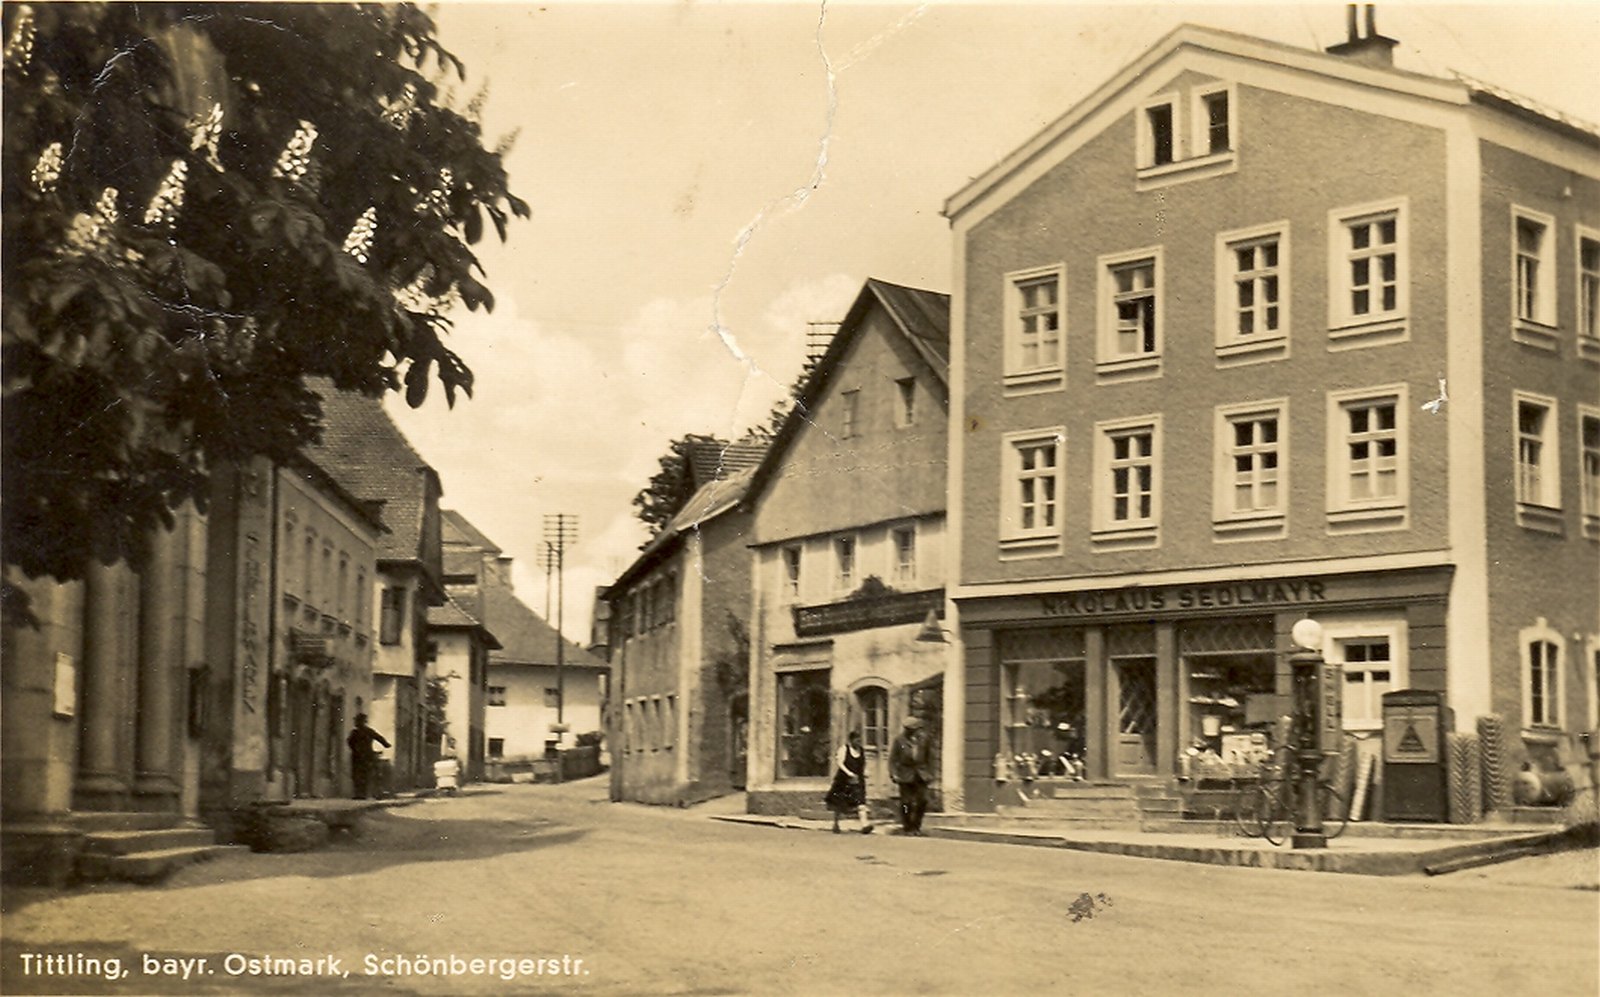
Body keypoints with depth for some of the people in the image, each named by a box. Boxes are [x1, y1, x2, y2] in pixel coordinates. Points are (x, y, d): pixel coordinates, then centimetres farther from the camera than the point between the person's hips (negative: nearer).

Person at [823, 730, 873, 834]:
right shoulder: (844, 749, -6)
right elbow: (840, 763, -15)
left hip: (857, 780, 3)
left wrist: (865, 772, 1)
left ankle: (864, 823, -26)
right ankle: (835, 824, 29)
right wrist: (848, 772, -29)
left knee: (860, 802, -15)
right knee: (839, 804, 11)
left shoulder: (862, 751, 9)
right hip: (844, 779, -3)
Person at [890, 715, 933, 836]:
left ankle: (916, 826, 13)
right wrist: (893, 773, -11)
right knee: (907, 802, -1)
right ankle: (906, 827, 12)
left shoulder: (923, 739, 7)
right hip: (905, 775, -3)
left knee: (922, 801, -3)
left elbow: (927, 757, 15)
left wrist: (928, 772, 14)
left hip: (920, 774, 3)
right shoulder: (899, 741, -2)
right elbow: (893, 759, -2)